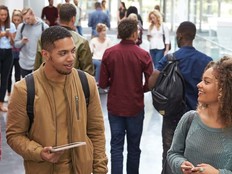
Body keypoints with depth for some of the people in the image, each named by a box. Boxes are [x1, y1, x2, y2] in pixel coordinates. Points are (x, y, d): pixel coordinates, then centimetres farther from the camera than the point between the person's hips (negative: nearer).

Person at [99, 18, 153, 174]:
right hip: (135, 107, -1)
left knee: (116, 146, 7)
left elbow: (103, 84, -5)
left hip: (115, 106, 1)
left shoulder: (109, 53, -7)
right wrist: (139, 89, 9)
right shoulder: (143, 55, -12)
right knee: (134, 147, 14)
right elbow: (150, 84, -12)